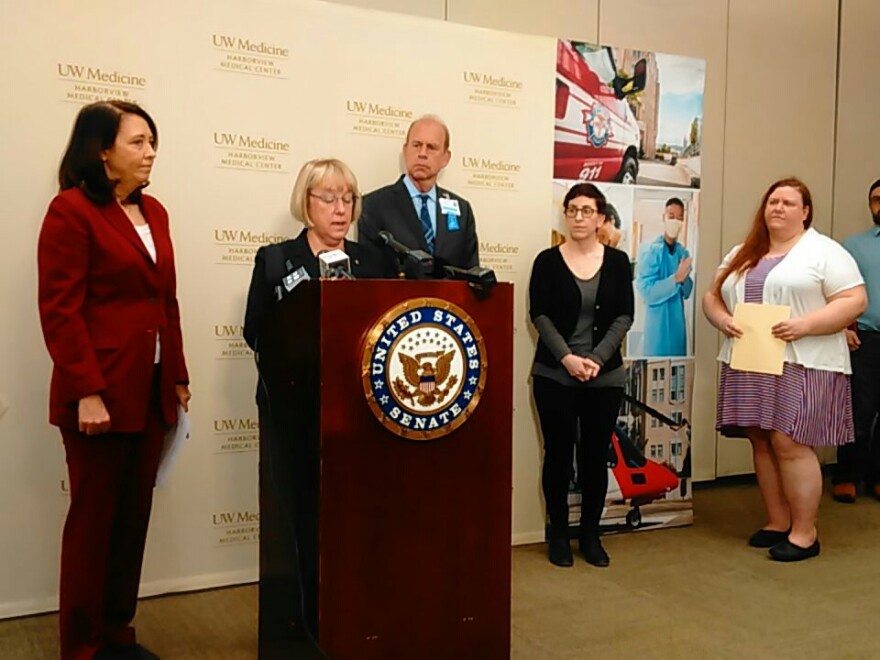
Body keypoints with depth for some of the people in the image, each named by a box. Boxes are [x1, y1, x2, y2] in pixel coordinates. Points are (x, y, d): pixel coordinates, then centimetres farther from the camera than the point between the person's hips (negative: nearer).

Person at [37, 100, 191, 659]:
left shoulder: (154, 212, 13)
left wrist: (179, 377, 14)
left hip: (152, 389, 7)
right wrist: (87, 392, -19)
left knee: (135, 514, 12)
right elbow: (60, 310, -14)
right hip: (101, 392, -7)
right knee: (94, 516, 5)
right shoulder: (71, 210, -8)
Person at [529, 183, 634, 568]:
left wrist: (597, 358, -13)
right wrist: (567, 357, -17)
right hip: (554, 374, -1)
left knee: (596, 455, 6)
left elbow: (624, 316, 0)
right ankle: (558, 535, 16)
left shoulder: (617, 262, 5)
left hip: (605, 376, 1)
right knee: (558, 454, 3)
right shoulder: (547, 261, 1)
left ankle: (591, 535, 19)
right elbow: (539, 315, -5)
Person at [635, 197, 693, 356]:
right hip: (658, 323, -6)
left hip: (678, 322, 6)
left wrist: (684, 279, -10)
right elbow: (647, 292, -19)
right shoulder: (650, 250, -12)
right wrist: (676, 278, -23)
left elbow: (687, 292, 11)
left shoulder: (683, 252, 7)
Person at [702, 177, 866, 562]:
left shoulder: (825, 252, -2)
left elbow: (854, 301, -8)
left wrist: (804, 325, -20)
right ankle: (778, 523, 20)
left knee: (789, 444, -9)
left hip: (802, 365, -6)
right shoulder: (741, 255, 16)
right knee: (762, 443, 8)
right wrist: (722, 319, -4)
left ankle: (804, 533, 2)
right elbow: (712, 296, 18)